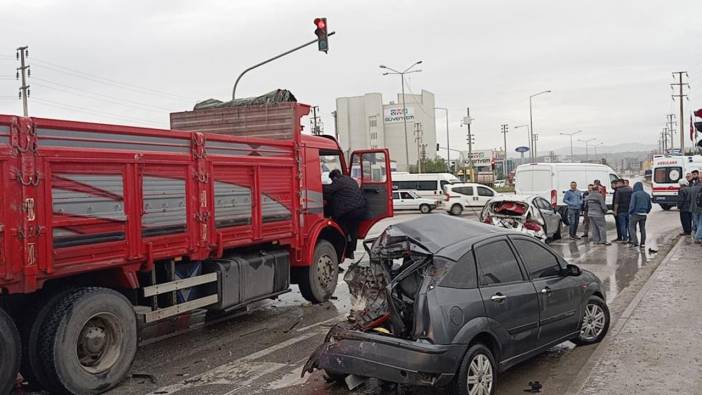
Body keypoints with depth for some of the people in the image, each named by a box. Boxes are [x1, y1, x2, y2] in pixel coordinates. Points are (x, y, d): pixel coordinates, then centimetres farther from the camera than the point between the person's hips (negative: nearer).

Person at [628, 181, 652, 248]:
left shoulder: (635, 194, -11)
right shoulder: (647, 195, 10)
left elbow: (632, 205, -15)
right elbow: (649, 206, 14)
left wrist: (630, 212, -2)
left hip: (635, 213, -6)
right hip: (644, 214, 6)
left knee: (632, 227, 4)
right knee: (642, 229, 12)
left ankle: (635, 242, -7)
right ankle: (643, 243, 13)